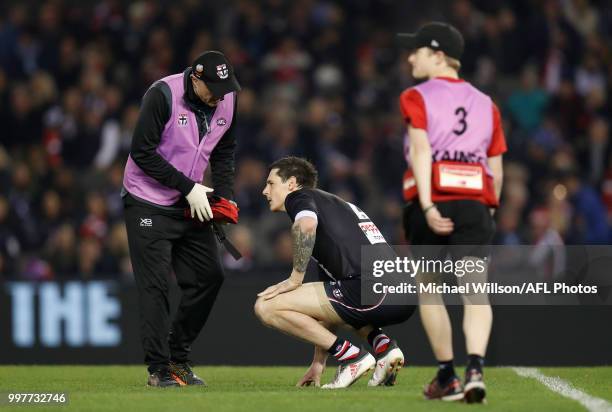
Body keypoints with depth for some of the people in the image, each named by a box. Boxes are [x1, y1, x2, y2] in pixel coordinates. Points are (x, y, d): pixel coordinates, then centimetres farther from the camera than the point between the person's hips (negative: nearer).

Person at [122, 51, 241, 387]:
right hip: (148, 204, -6)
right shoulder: (163, 95, -22)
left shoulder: (227, 98, -3)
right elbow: (142, 152, -21)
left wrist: (225, 196, -2)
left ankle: (178, 359, 15)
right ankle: (158, 369, -2)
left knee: (209, 277, 3)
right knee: (155, 284, -8)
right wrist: (188, 187, -21)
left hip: (191, 204, 6)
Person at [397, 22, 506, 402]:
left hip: (432, 201, -3)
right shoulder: (485, 104, 16)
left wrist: (428, 208, -20)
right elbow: (496, 171, 13)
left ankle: (447, 377, 16)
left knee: (429, 290, 13)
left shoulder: (417, 98, 3)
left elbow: (421, 151, -12)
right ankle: (475, 368, -26)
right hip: (476, 205, 3)